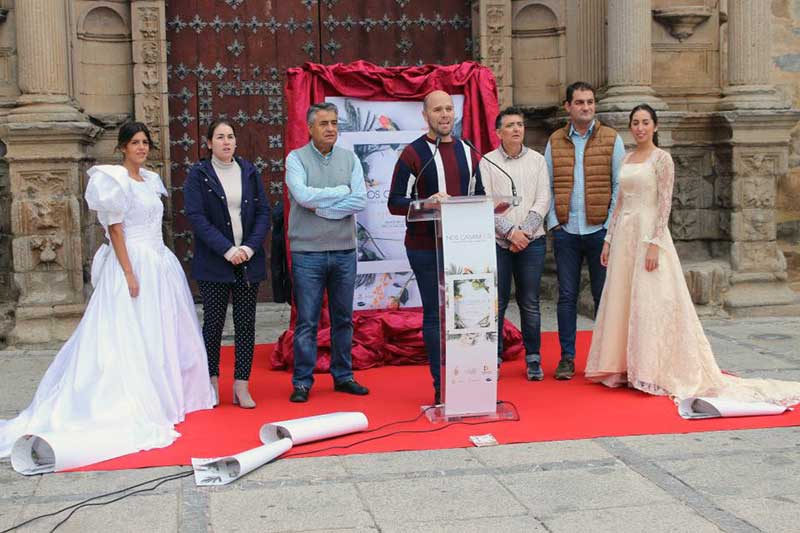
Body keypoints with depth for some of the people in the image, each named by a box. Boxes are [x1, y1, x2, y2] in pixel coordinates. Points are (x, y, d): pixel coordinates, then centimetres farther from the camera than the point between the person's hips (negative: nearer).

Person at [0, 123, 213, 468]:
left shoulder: (150, 179, 14)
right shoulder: (115, 179, -10)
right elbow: (114, 229, -14)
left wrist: (157, 263, 16)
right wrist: (129, 273, -19)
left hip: (160, 263, 9)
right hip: (132, 262, -9)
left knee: (162, 333, 13)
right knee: (131, 336, -3)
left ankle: (164, 396, 24)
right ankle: (134, 404, 3)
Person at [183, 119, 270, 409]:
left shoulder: (250, 172, 9)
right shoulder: (198, 175, 0)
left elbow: (264, 212, 6)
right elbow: (196, 216, -9)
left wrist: (250, 247, -9)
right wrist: (226, 249, -17)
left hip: (249, 260, 3)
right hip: (213, 263, -3)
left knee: (245, 323, 3)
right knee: (213, 322, 3)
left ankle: (242, 386, 8)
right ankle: (212, 383, 16)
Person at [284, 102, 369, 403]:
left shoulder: (349, 159, 6)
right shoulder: (296, 158, -1)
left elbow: (360, 201, -6)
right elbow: (303, 195, -18)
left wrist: (320, 207, -12)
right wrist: (341, 191, -9)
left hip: (344, 251, 3)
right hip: (307, 252, -3)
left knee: (343, 319, 11)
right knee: (306, 321, 1)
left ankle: (343, 376, 23)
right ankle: (302, 382, 10)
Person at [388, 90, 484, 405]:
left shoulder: (468, 153, 13)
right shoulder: (413, 154, -2)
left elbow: (480, 196, 20)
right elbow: (395, 203, -6)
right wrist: (426, 202, -23)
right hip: (425, 246, -4)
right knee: (435, 314, 1)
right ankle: (441, 387, 8)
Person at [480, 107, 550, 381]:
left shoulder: (537, 160, 8)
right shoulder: (488, 162, 3)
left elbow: (543, 201, 2)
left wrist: (525, 232, -9)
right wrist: (510, 232, -12)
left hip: (532, 242, 1)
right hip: (497, 242, -1)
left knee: (530, 303, 5)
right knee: (496, 302, 1)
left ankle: (533, 359, 14)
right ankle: (494, 358, 11)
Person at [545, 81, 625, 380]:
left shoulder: (611, 139, 4)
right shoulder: (554, 142, 9)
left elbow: (620, 185, 1)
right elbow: (547, 187, 9)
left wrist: (611, 225, -6)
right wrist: (553, 222, 0)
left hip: (599, 230, -1)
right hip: (565, 232, 1)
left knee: (603, 296, 4)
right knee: (567, 296, 4)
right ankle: (567, 357, 12)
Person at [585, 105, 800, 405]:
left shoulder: (661, 159, -6)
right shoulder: (626, 160, 14)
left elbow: (665, 204, -12)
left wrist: (655, 244, -19)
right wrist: (609, 239, 12)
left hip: (649, 232, -7)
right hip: (624, 234, 7)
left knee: (650, 302, -6)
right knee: (621, 301, 7)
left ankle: (654, 371, 1)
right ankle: (625, 368, 15)